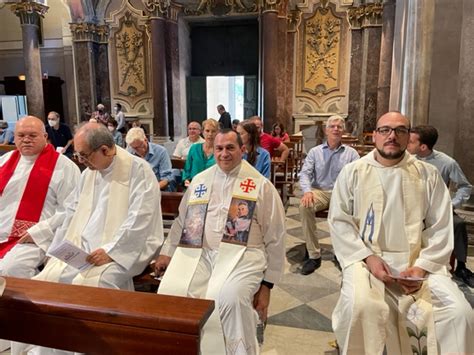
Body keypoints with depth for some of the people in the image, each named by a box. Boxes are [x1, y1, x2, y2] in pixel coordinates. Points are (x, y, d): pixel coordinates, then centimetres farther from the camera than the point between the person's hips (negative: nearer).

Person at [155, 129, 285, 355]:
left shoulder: (261, 185, 2)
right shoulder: (199, 180, 14)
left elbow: (275, 237, 4)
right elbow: (181, 221, 24)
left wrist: (267, 283, 2)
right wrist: (167, 252, 14)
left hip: (242, 255, -3)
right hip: (200, 253, 4)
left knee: (230, 297, -33)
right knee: (171, 291, -21)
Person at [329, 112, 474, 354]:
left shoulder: (428, 175, 7)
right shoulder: (353, 172, 3)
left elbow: (440, 228, 4)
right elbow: (339, 221, -1)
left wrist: (422, 266, -9)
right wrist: (368, 257, -12)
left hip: (417, 262, 2)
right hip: (367, 258, -1)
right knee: (361, 307, -28)